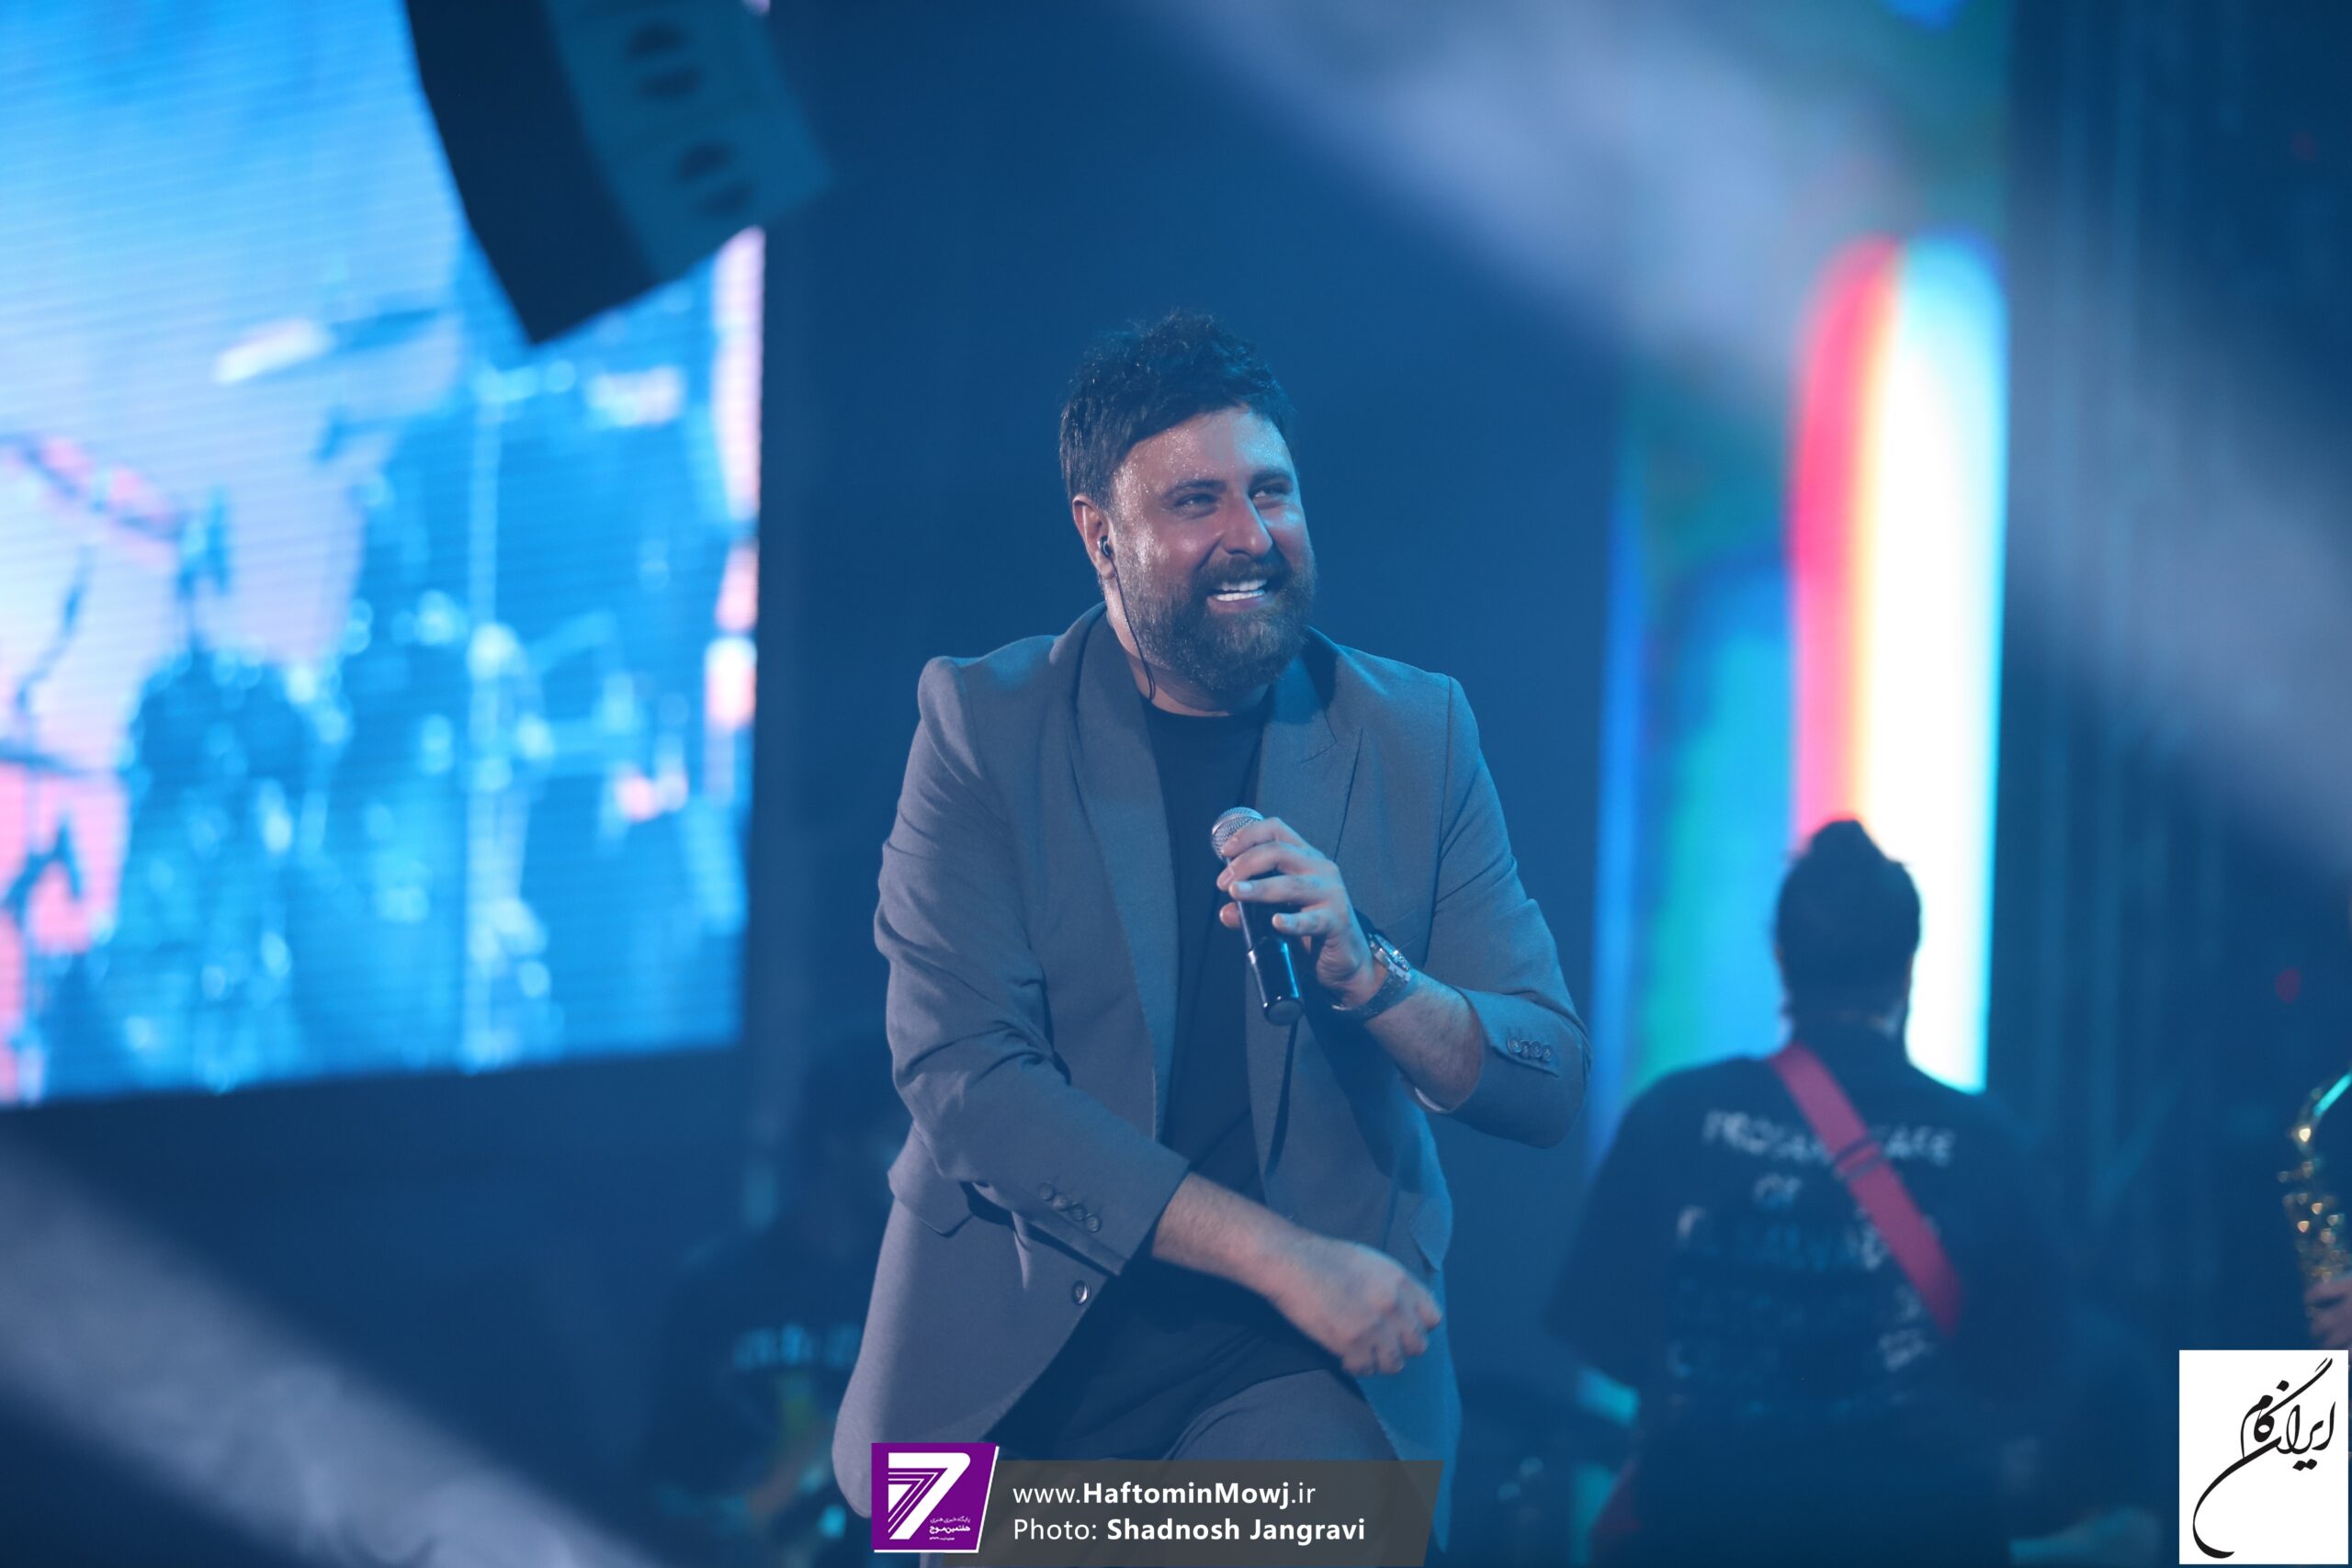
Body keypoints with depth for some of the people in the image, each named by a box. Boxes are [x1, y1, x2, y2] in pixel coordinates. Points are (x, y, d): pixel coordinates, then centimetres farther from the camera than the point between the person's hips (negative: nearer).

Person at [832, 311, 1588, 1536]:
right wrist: (1282, 1257, -16)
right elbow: (963, 1078, -10)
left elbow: (1548, 1081, 2)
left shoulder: (1416, 734, 5)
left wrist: (1368, 975, -19)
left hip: (1296, 1367, -1)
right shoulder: (982, 722, 0)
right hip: (1025, 1348, 1)